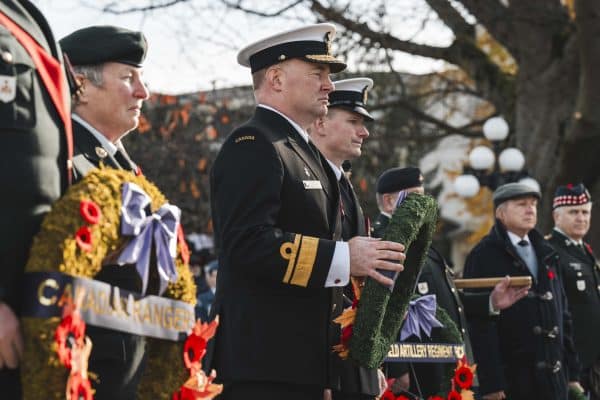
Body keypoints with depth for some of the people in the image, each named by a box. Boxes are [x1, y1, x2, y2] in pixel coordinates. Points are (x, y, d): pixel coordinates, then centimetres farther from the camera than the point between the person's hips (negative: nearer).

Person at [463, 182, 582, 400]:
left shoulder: (546, 255, 17)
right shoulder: (483, 257, -5)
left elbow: (562, 315, 19)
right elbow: (480, 324, -11)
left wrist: (572, 373, 13)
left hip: (555, 379, 6)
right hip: (512, 379, -6)